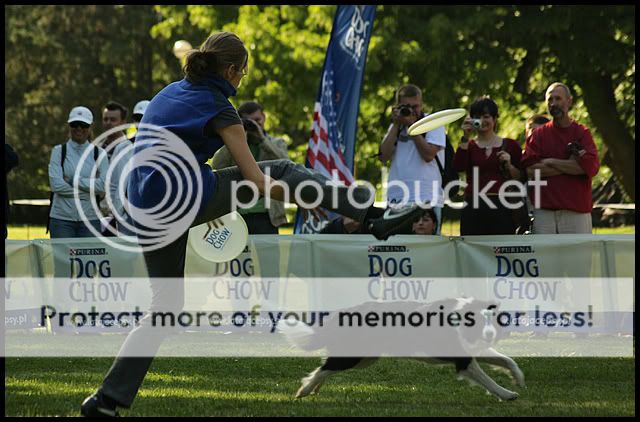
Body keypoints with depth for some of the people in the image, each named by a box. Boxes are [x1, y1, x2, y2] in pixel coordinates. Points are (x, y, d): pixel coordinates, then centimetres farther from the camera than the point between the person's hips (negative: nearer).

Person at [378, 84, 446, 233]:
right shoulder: (396, 125, 17)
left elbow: (428, 155, -12)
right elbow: (383, 156, 4)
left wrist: (412, 125, -8)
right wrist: (396, 125, 1)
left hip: (426, 198, -4)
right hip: (396, 198, 4)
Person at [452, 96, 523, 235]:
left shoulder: (510, 145, 11)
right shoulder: (468, 146, 13)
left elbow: (520, 179, 12)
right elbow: (458, 167, -7)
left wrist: (508, 165, -6)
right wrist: (465, 138, -9)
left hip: (501, 208, -1)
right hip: (473, 207, 1)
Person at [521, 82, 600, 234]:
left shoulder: (582, 133, 7)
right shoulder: (538, 135, 11)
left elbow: (591, 166, -9)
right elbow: (530, 170, -4)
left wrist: (551, 162, -4)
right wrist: (571, 165, -6)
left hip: (576, 211, -1)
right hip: (544, 211, 1)